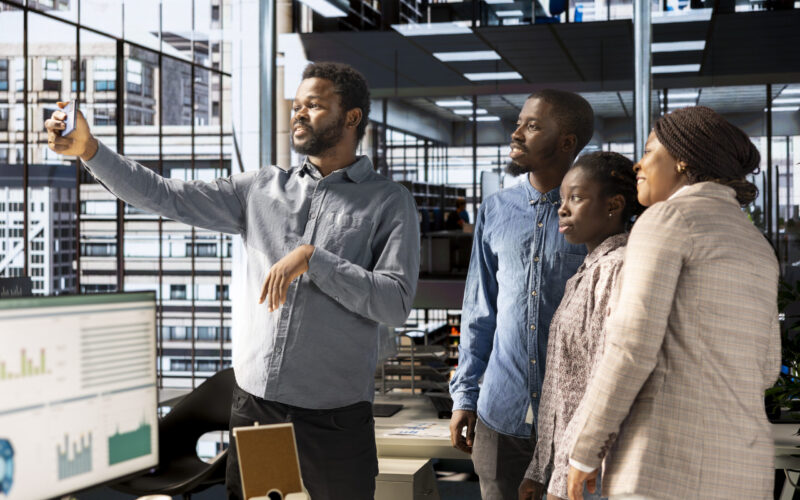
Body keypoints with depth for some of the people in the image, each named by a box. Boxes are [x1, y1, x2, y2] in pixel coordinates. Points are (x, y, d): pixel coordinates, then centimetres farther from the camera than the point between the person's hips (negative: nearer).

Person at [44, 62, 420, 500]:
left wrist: (312, 258, -19)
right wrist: (89, 149, -7)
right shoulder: (262, 188, 10)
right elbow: (166, 197, 4)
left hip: (333, 415, -3)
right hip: (252, 401, 3)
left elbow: (396, 304, -12)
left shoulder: (390, 203, -1)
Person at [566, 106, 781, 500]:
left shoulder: (665, 221, -6)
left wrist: (584, 449, -7)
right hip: (733, 466, 8)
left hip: (667, 458, -8)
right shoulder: (755, 250, 19)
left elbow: (634, 346, -15)